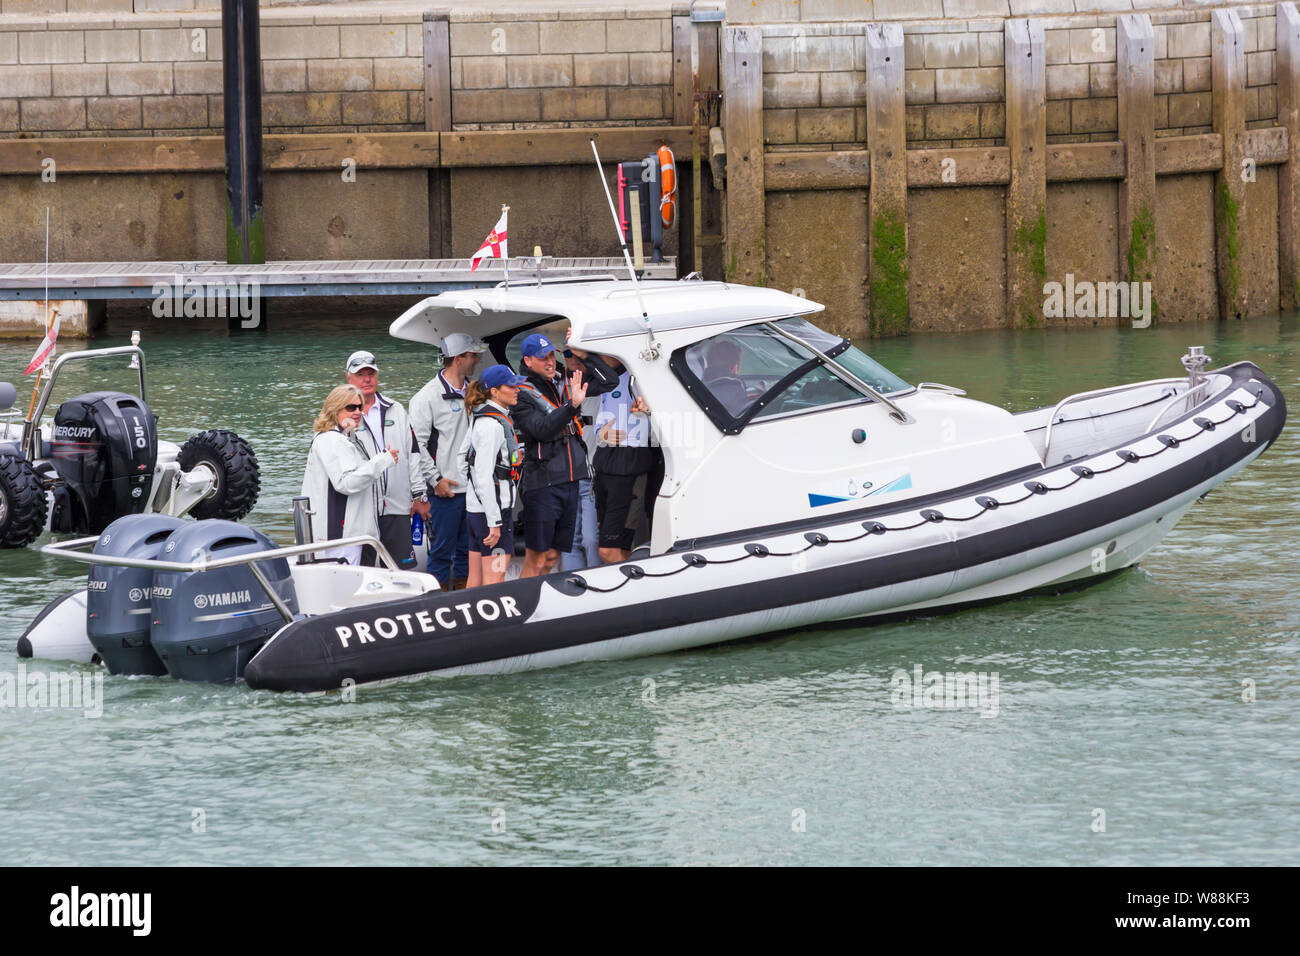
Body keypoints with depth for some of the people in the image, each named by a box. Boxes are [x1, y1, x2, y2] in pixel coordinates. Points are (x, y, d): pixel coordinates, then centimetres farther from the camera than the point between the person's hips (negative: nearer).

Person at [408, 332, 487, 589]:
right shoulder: (428, 397, -7)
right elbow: (417, 443, -9)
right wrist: (435, 480, -13)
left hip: (473, 488, 6)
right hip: (446, 490, -6)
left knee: (468, 550, 9)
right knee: (442, 550, -2)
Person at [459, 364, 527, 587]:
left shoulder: (479, 418, 12)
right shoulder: (493, 425, -18)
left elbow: (462, 459, 22)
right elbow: (484, 476, -22)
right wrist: (494, 522, -21)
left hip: (475, 507, 10)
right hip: (493, 508, -10)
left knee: (475, 579, 12)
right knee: (495, 578, -8)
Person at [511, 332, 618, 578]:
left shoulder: (565, 383, 11)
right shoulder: (523, 395, -6)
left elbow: (610, 381, 16)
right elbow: (541, 429, -21)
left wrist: (582, 359, 5)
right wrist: (572, 405, -31)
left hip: (570, 481, 6)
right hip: (542, 483, -6)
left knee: (552, 557, 11)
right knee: (536, 560, -7)